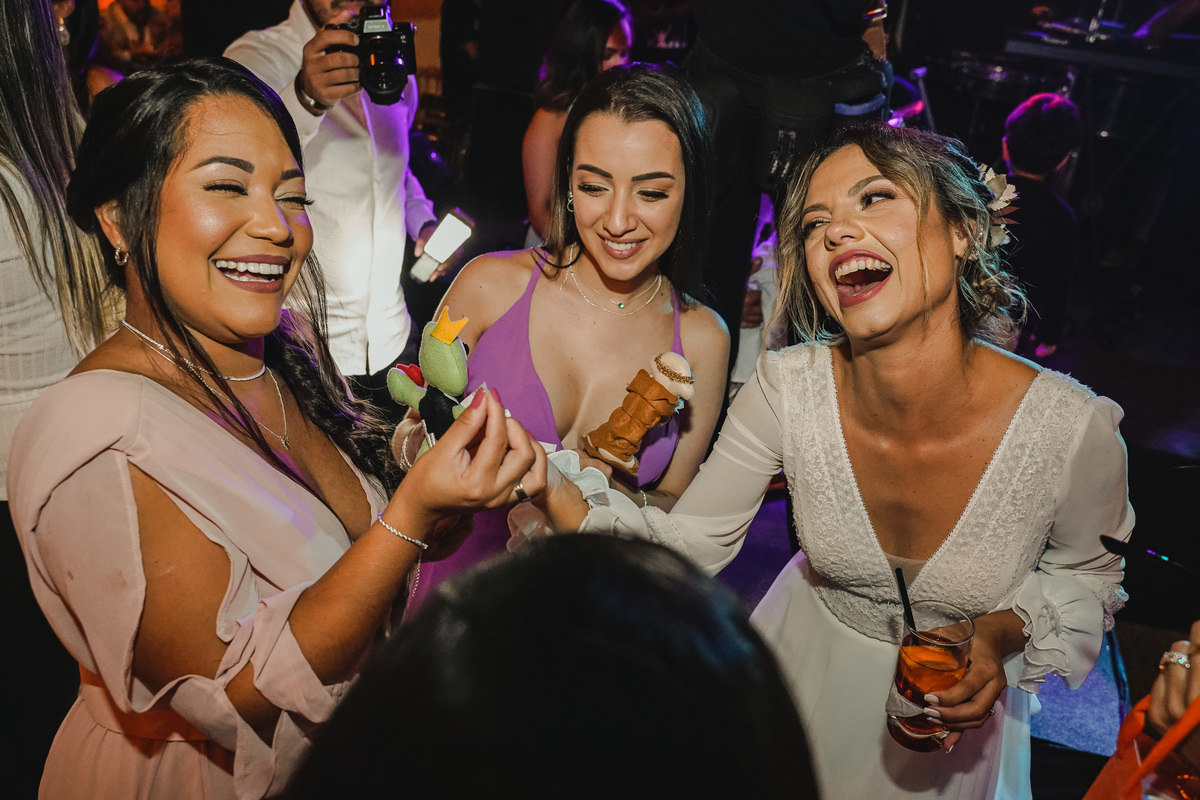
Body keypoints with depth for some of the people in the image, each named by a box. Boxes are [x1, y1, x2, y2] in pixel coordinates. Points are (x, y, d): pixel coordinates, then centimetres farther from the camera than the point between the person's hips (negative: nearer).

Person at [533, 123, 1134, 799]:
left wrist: (1003, 633, -27)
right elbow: (691, 543, -18)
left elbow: (1089, 575, -8)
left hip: (954, 709, -1)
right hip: (806, 672, 2)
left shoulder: (1075, 430, -29)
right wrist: (558, 496, -34)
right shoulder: (787, 390, -25)